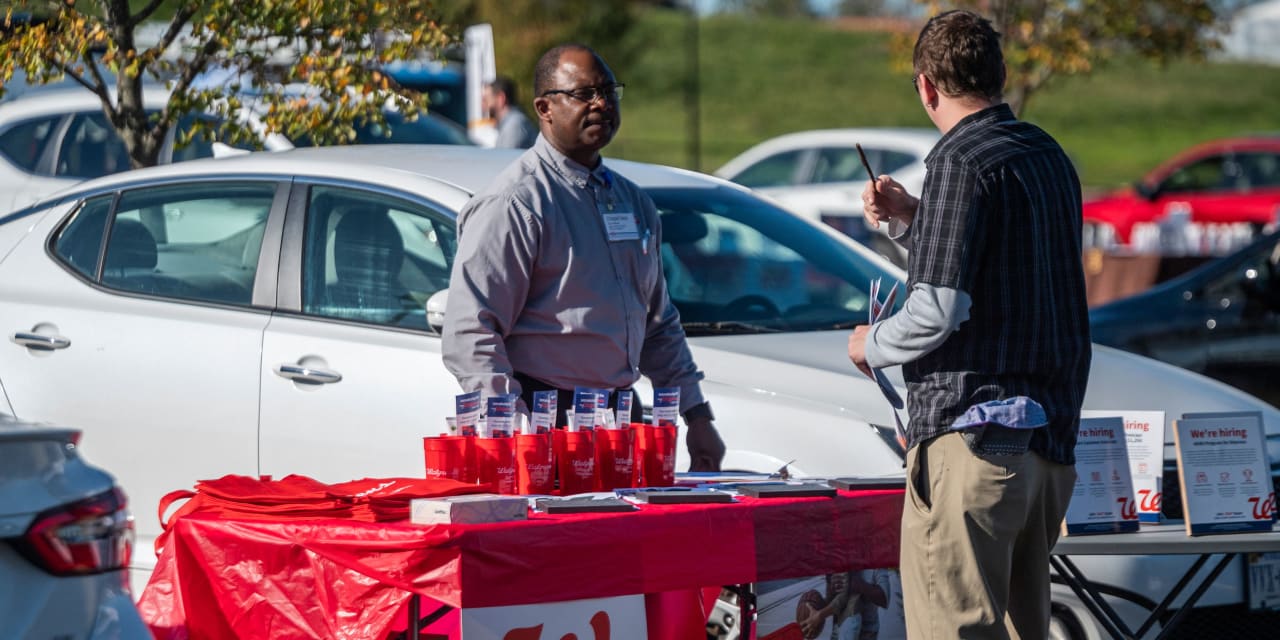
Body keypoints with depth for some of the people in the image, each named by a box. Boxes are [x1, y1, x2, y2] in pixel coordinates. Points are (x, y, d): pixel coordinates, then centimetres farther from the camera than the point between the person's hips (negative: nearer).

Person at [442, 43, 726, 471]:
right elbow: (469, 334, -14)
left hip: (623, 418, 7)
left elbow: (660, 324, 26)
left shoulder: (633, 201, 18)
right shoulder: (515, 203, -6)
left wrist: (698, 417, 18)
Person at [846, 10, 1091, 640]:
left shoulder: (960, 161, -11)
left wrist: (871, 344, 2)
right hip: (1051, 439, 9)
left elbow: (939, 310, -17)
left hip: (972, 435, -9)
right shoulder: (1048, 156, 17)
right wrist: (910, 220, 25)